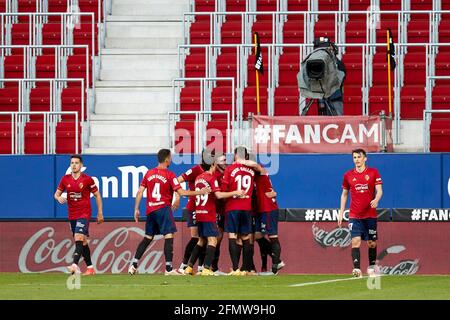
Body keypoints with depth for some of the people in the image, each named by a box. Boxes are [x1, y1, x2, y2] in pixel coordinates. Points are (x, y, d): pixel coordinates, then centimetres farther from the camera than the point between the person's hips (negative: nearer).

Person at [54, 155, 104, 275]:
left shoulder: (87, 179, -6)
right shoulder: (65, 179, 5)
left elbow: (97, 195, 3)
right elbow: (57, 194, 12)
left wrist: (100, 213, 3)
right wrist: (59, 198, -14)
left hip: (84, 214, -5)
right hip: (72, 215, 5)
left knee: (78, 238, -22)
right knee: (83, 242, 11)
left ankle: (75, 265, -33)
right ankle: (90, 268, 19)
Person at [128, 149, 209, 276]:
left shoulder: (149, 173, 8)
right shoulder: (169, 175, -7)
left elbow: (140, 192, 6)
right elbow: (181, 192, -10)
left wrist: (136, 209, 11)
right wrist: (200, 192, -3)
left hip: (150, 210, 6)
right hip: (163, 209, -6)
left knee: (148, 238, 16)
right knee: (169, 236, -7)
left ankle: (134, 265, 14)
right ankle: (168, 268, -15)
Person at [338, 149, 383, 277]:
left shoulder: (373, 172, 0)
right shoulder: (348, 175, 5)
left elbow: (379, 190, -4)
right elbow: (344, 194, 15)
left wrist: (376, 200, -27)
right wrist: (341, 213, 11)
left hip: (370, 215, 0)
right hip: (354, 216, 0)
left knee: (372, 242, 8)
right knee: (356, 240, -14)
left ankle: (372, 266, 28)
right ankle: (357, 269, -18)